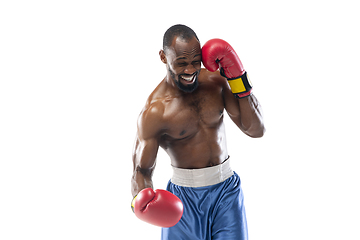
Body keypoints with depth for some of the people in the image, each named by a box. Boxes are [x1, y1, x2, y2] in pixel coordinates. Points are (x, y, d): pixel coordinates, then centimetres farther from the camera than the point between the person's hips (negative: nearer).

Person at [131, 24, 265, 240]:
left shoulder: (216, 81, -4)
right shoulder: (154, 113, -16)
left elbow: (256, 130, -4)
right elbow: (142, 170, -12)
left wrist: (239, 80, -13)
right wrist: (142, 198, -35)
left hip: (227, 190, 3)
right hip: (185, 197, -3)